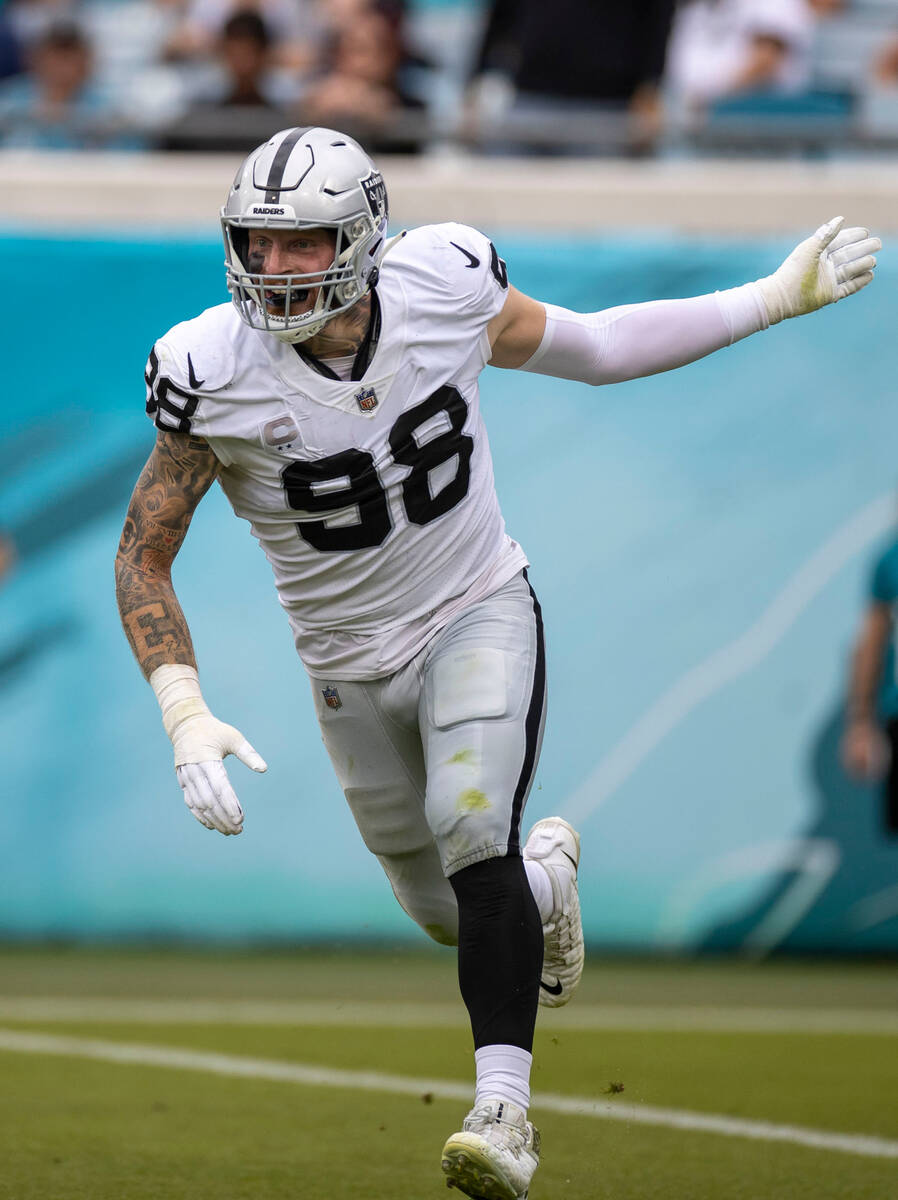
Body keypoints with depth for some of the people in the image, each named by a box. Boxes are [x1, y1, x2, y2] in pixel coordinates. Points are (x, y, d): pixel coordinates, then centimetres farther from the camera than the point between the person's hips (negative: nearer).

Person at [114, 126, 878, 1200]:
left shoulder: (443, 285, -17)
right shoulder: (214, 373, -21)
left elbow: (588, 349, 2)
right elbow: (142, 558, -11)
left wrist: (777, 297, 3)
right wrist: (185, 717, -25)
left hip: (479, 616, -1)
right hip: (351, 660, 1)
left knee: (471, 831, -26)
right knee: (445, 911, 13)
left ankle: (503, 1108, -23)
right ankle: (544, 871, 49)